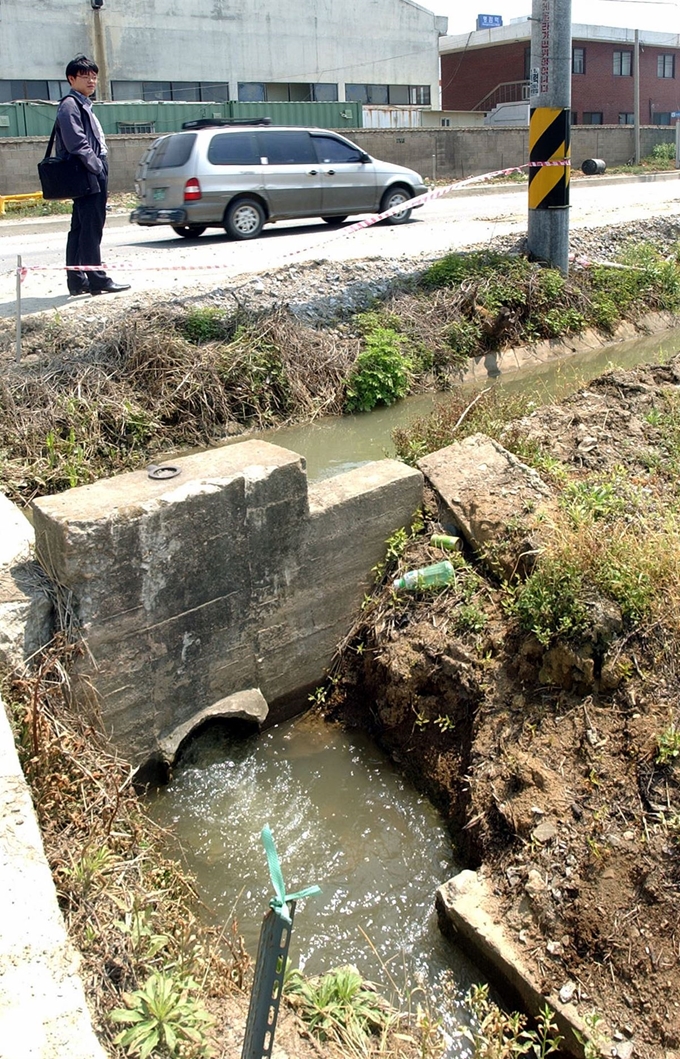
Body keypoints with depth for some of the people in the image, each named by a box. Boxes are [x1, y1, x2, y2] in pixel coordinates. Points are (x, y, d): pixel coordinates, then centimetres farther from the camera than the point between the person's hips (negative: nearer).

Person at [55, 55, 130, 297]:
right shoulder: (70, 105, -7)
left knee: (80, 229, 9)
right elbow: (77, 144, -19)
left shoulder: (84, 105, 24)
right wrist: (96, 167, -19)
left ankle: (77, 281, 13)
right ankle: (97, 279, -10)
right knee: (91, 229, -10)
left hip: (93, 178, 10)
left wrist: (100, 169, 18)